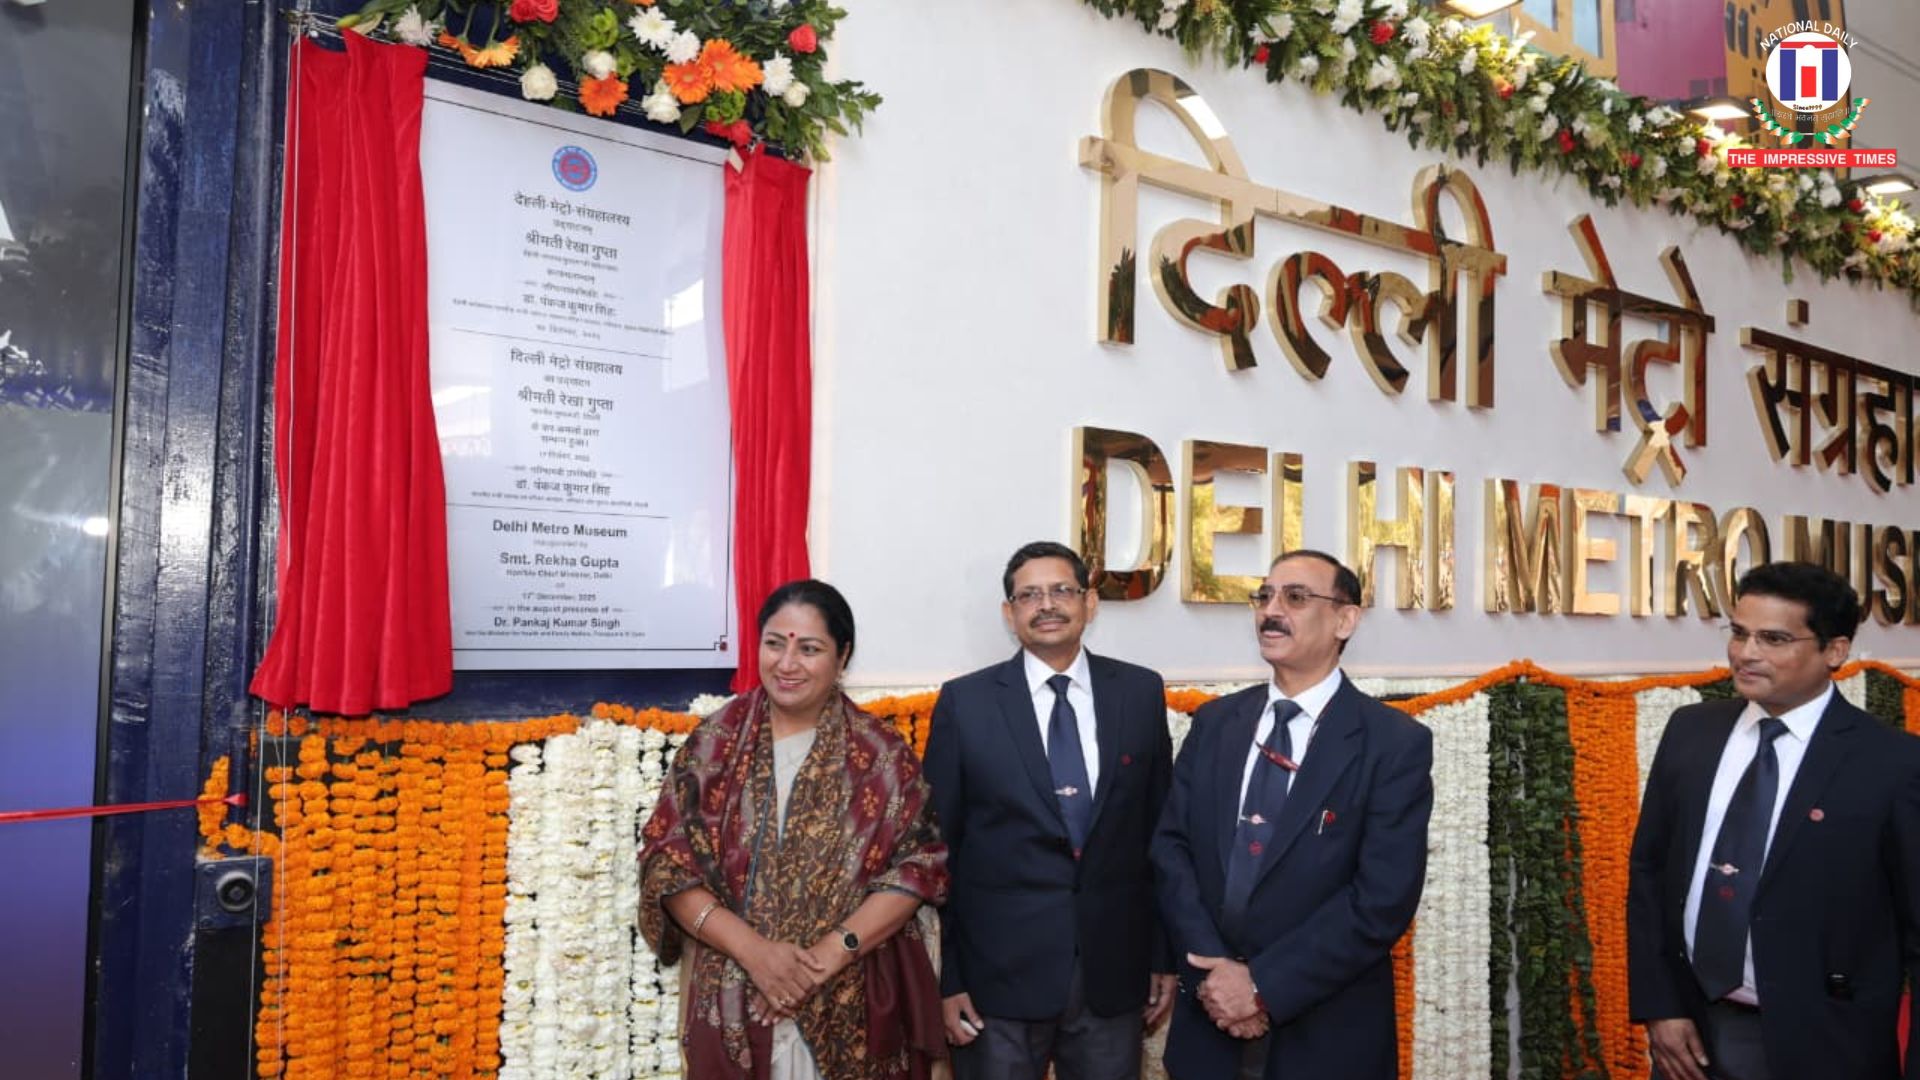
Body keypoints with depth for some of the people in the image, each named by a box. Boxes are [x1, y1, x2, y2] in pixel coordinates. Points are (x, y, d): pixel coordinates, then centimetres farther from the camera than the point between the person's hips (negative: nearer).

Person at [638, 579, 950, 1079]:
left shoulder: (881, 755, -1)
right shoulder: (713, 743, 0)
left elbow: (918, 865, -6)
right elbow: (666, 860, -4)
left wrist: (832, 952, -17)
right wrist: (753, 949, -15)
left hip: (851, 1007, 0)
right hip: (732, 1003, 1)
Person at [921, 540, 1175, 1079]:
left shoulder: (1141, 693, 2)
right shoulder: (965, 702, -4)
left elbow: (1161, 831, 6)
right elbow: (938, 845, -2)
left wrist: (1165, 956, 7)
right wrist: (947, 977, -4)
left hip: (1114, 970, 2)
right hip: (1000, 971, -2)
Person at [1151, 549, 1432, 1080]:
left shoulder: (1396, 743, -9)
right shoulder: (1214, 722, 4)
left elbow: (1384, 897, -16)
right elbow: (1170, 847, 0)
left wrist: (1265, 985, -17)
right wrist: (1213, 970, -13)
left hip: (1327, 1035, -3)